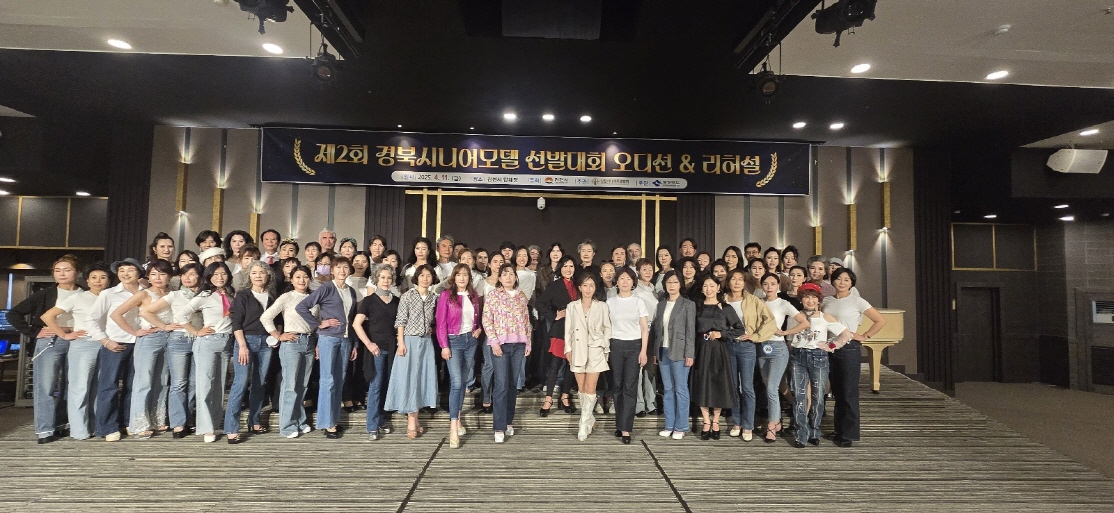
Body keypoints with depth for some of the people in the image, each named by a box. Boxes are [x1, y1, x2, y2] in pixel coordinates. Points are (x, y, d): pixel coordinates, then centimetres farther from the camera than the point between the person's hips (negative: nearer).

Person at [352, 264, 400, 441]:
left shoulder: (396, 301, 8)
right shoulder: (369, 300, -4)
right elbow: (356, 324, -9)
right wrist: (368, 344, -16)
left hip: (392, 348, 4)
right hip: (376, 348, -4)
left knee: (388, 386, 11)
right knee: (375, 387, -3)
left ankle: (382, 422, 24)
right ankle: (372, 427, 4)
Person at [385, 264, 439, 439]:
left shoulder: (434, 297, 7)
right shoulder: (408, 295, -5)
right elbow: (401, 321, -7)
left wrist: (431, 328, -1)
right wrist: (401, 343, -13)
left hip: (426, 341, 5)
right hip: (410, 341, -4)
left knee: (423, 377, 6)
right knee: (408, 378, -2)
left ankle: (414, 416, 17)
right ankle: (411, 420, 5)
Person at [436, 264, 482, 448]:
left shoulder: (473, 295, 8)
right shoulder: (446, 295, -7)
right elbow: (441, 323, -9)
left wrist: (479, 329, 0)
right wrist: (444, 346, -13)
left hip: (471, 340, 5)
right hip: (454, 340, -5)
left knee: (464, 381, 11)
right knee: (456, 382, -13)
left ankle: (457, 418, 26)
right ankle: (453, 428, -10)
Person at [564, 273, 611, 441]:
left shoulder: (602, 306, 2)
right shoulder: (572, 307, 7)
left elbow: (607, 328, 3)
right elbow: (568, 330, 6)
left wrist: (606, 349, -2)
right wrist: (568, 349, 0)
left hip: (595, 350, -2)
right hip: (578, 350, 2)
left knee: (590, 388, -6)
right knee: (581, 388, 7)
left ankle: (584, 426, -2)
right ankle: (590, 420, 23)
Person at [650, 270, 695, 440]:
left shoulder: (688, 304, -1)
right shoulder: (661, 305, 13)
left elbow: (691, 331, -6)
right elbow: (656, 329, 11)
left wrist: (689, 354, -11)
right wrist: (655, 352, 8)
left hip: (679, 352, -5)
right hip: (663, 351, 5)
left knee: (680, 390, 1)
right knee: (667, 390, 9)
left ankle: (680, 427, 9)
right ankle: (669, 425, 16)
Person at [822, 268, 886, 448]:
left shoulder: (857, 301, -4)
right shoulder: (826, 301, 8)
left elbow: (881, 321, -5)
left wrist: (864, 337, -6)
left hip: (849, 349, -5)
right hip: (830, 349, 5)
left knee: (848, 393, -1)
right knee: (837, 392, 12)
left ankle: (849, 434, 8)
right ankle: (839, 430, 22)